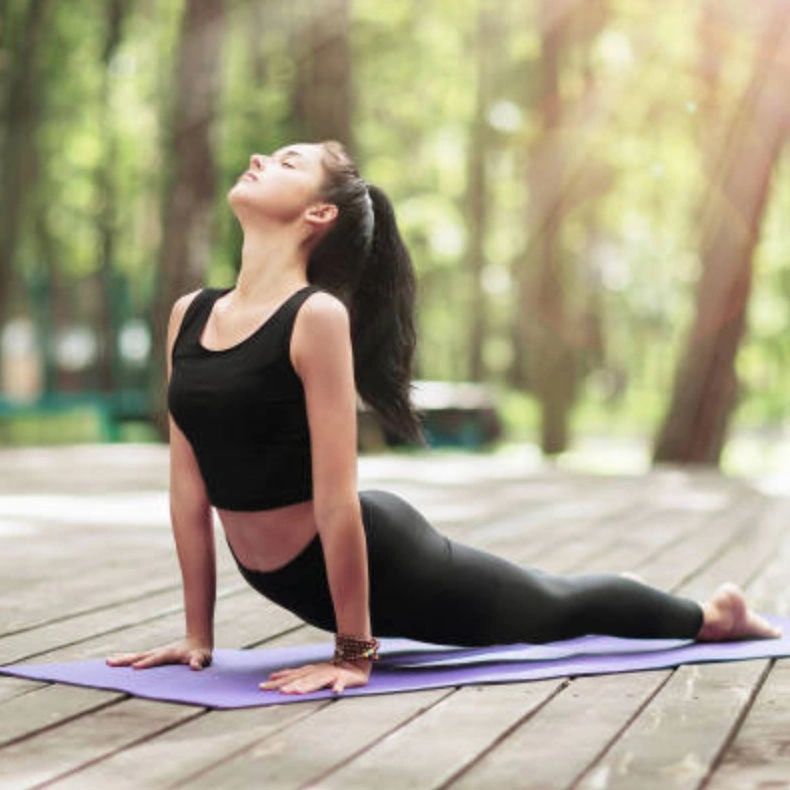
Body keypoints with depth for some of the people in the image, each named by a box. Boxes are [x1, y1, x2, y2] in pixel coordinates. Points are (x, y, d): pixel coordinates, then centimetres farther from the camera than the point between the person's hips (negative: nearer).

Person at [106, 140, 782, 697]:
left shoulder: (318, 317, -24)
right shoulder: (189, 315, -4)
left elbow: (336, 497, -25)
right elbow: (188, 485, -1)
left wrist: (354, 652, -22)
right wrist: (199, 633, 1)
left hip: (378, 557, -7)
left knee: (556, 606, 18)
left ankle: (712, 614, 47)